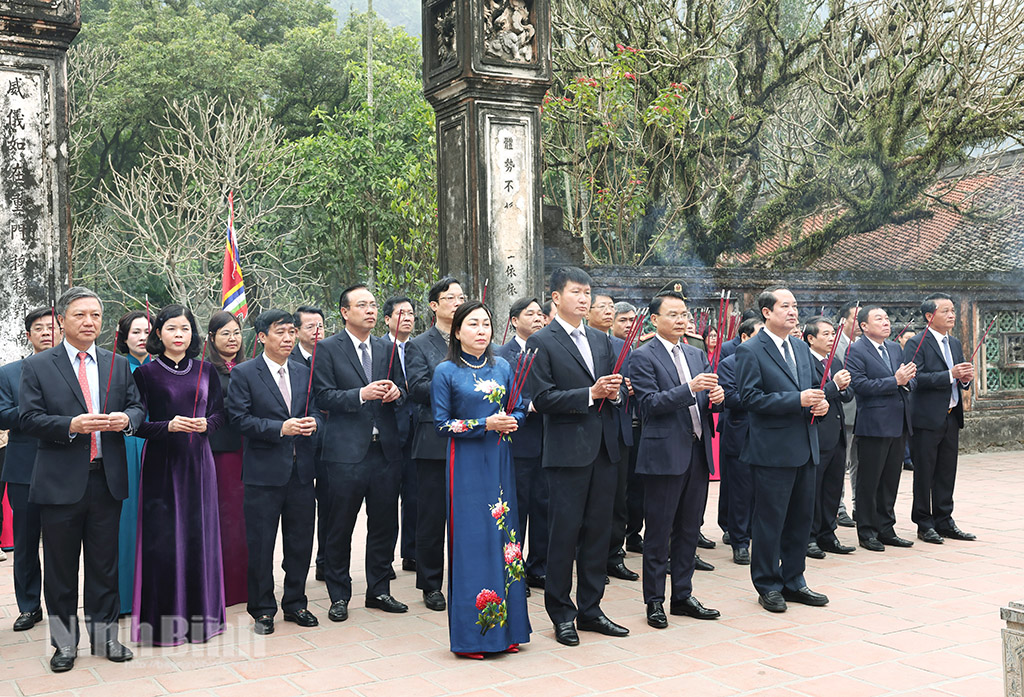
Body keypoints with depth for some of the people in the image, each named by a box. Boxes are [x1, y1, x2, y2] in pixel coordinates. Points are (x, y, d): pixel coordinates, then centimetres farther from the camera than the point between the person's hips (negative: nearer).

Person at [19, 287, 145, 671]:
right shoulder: (37, 366, 1)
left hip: (107, 479, 2)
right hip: (60, 481, -2)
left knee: (105, 565, 10)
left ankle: (105, 636, 22)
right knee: (60, 567, 8)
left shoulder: (119, 365, 10)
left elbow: (138, 407, 10)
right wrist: (71, 426, -21)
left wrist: (127, 419, -13)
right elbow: (29, 418, -6)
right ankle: (64, 642, 21)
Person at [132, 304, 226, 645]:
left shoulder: (206, 371, 8)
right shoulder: (145, 373, 0)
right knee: (162, 538, -2)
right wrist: (168, 426, -20)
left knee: (199, 535, 4)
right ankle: (164, 619, 9)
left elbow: (219, 413, 10)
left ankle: (198, 613, 17)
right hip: (161, 463, -2)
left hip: (197, 462, 2)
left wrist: (206, 423, -11)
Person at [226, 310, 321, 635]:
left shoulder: (304, 372, 12)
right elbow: (239, 418, -10)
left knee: (301, 541, 11)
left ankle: (295, 603, 26)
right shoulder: (243, 373, -3)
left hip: (301, 470, 5)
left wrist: (313, 423, -8)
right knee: (260, 544, 4)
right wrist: (280, 428, -19)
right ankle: (262, 610, 17)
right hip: (264, 472, -4)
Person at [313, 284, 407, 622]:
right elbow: (324, 398, -9)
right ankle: (339, 596, 18)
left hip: (385, 450, 5)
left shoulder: (387, 348, 14)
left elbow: (401, 391, 18)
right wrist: (362, 394, -21)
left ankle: (379, 590, 25)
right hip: (347, 451, -4)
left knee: (385, 525, 11)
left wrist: (396, 392, -5)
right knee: (340, 528, 5)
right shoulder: (327, 349, -1)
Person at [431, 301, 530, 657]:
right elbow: (442, 423, -5)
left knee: (502, 536, 6)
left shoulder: (502, 367, 10)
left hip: (500, 461, 4)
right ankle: (470, 635, 6)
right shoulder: (446, 372, -3)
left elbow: (519, 410, 15)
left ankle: (505, 628, 16)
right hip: (466, 464, -4)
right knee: (471, 541, -4)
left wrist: (510, 421, -8)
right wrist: (486, 424, -15)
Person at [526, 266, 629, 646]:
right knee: (564, 533, 0)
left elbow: (617, 389, 18)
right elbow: (542, 398, -12)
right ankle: (561, 614, 13)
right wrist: (590, 394, -18)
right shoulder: (541, 342, -4)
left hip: (604, 448, 6)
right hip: (568, 451, -6)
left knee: (598, 531, 12)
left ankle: (590, 609, 24)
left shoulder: (601, 341, 16)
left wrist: (615, 392, -5)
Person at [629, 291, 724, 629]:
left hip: (698, 452, 7)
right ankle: (654, 601, 13)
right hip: (665, 454, -7)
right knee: (659, 532, 2)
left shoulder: (697, 355, 15)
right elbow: (650, 403, -16)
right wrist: (690, 388, -25)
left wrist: (716, 396, -6)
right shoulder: (643, 357, -7)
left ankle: (683, 596, 25)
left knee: (689, 530, 14)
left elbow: (704, 401, 17)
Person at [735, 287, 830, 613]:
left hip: (805, 448, 8)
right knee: (770, 519, 1)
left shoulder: (801, 348, 15)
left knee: (801, 516, 13)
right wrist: (798, 400, -21)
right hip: (772, 449, -7)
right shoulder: (750, 351, -9)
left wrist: (819, 403, -1)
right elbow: (750, 397, -16)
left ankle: (793, 581, 26)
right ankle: (768, 586, 14)